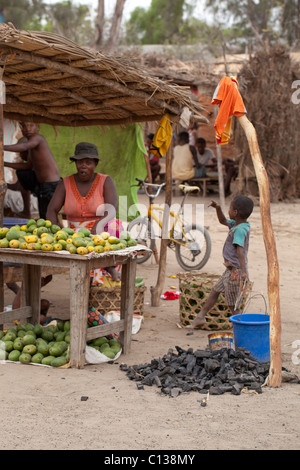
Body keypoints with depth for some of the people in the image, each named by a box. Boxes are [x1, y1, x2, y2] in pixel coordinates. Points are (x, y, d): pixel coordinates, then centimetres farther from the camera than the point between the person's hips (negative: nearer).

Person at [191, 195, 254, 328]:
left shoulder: (240, 229, -23)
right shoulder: (236, 224, 7)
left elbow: (240, 250, -33)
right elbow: (223, 221, 25)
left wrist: (243, 271, -40)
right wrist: (218, 208, 8)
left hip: (236, 271, -11)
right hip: (231, 270, 11)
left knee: (233, 304, -3)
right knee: (215, 290, 21)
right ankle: (201, 316, 32)